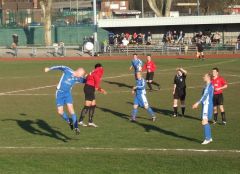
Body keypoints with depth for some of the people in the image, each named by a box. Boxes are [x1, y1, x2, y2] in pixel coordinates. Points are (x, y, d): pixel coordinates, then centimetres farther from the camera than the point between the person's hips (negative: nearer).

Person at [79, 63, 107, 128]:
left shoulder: (94, 71, 25)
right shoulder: (101, 70, -1)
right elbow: (96, 76, -22)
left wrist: (100, 89, 20)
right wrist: (97, 86, -13)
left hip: (88, 87, 9)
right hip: (89, 88, -9)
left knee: (93, 105, 12)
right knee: (87, 105, -6)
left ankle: (90, 122, 16)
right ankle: (80, 121, -1)